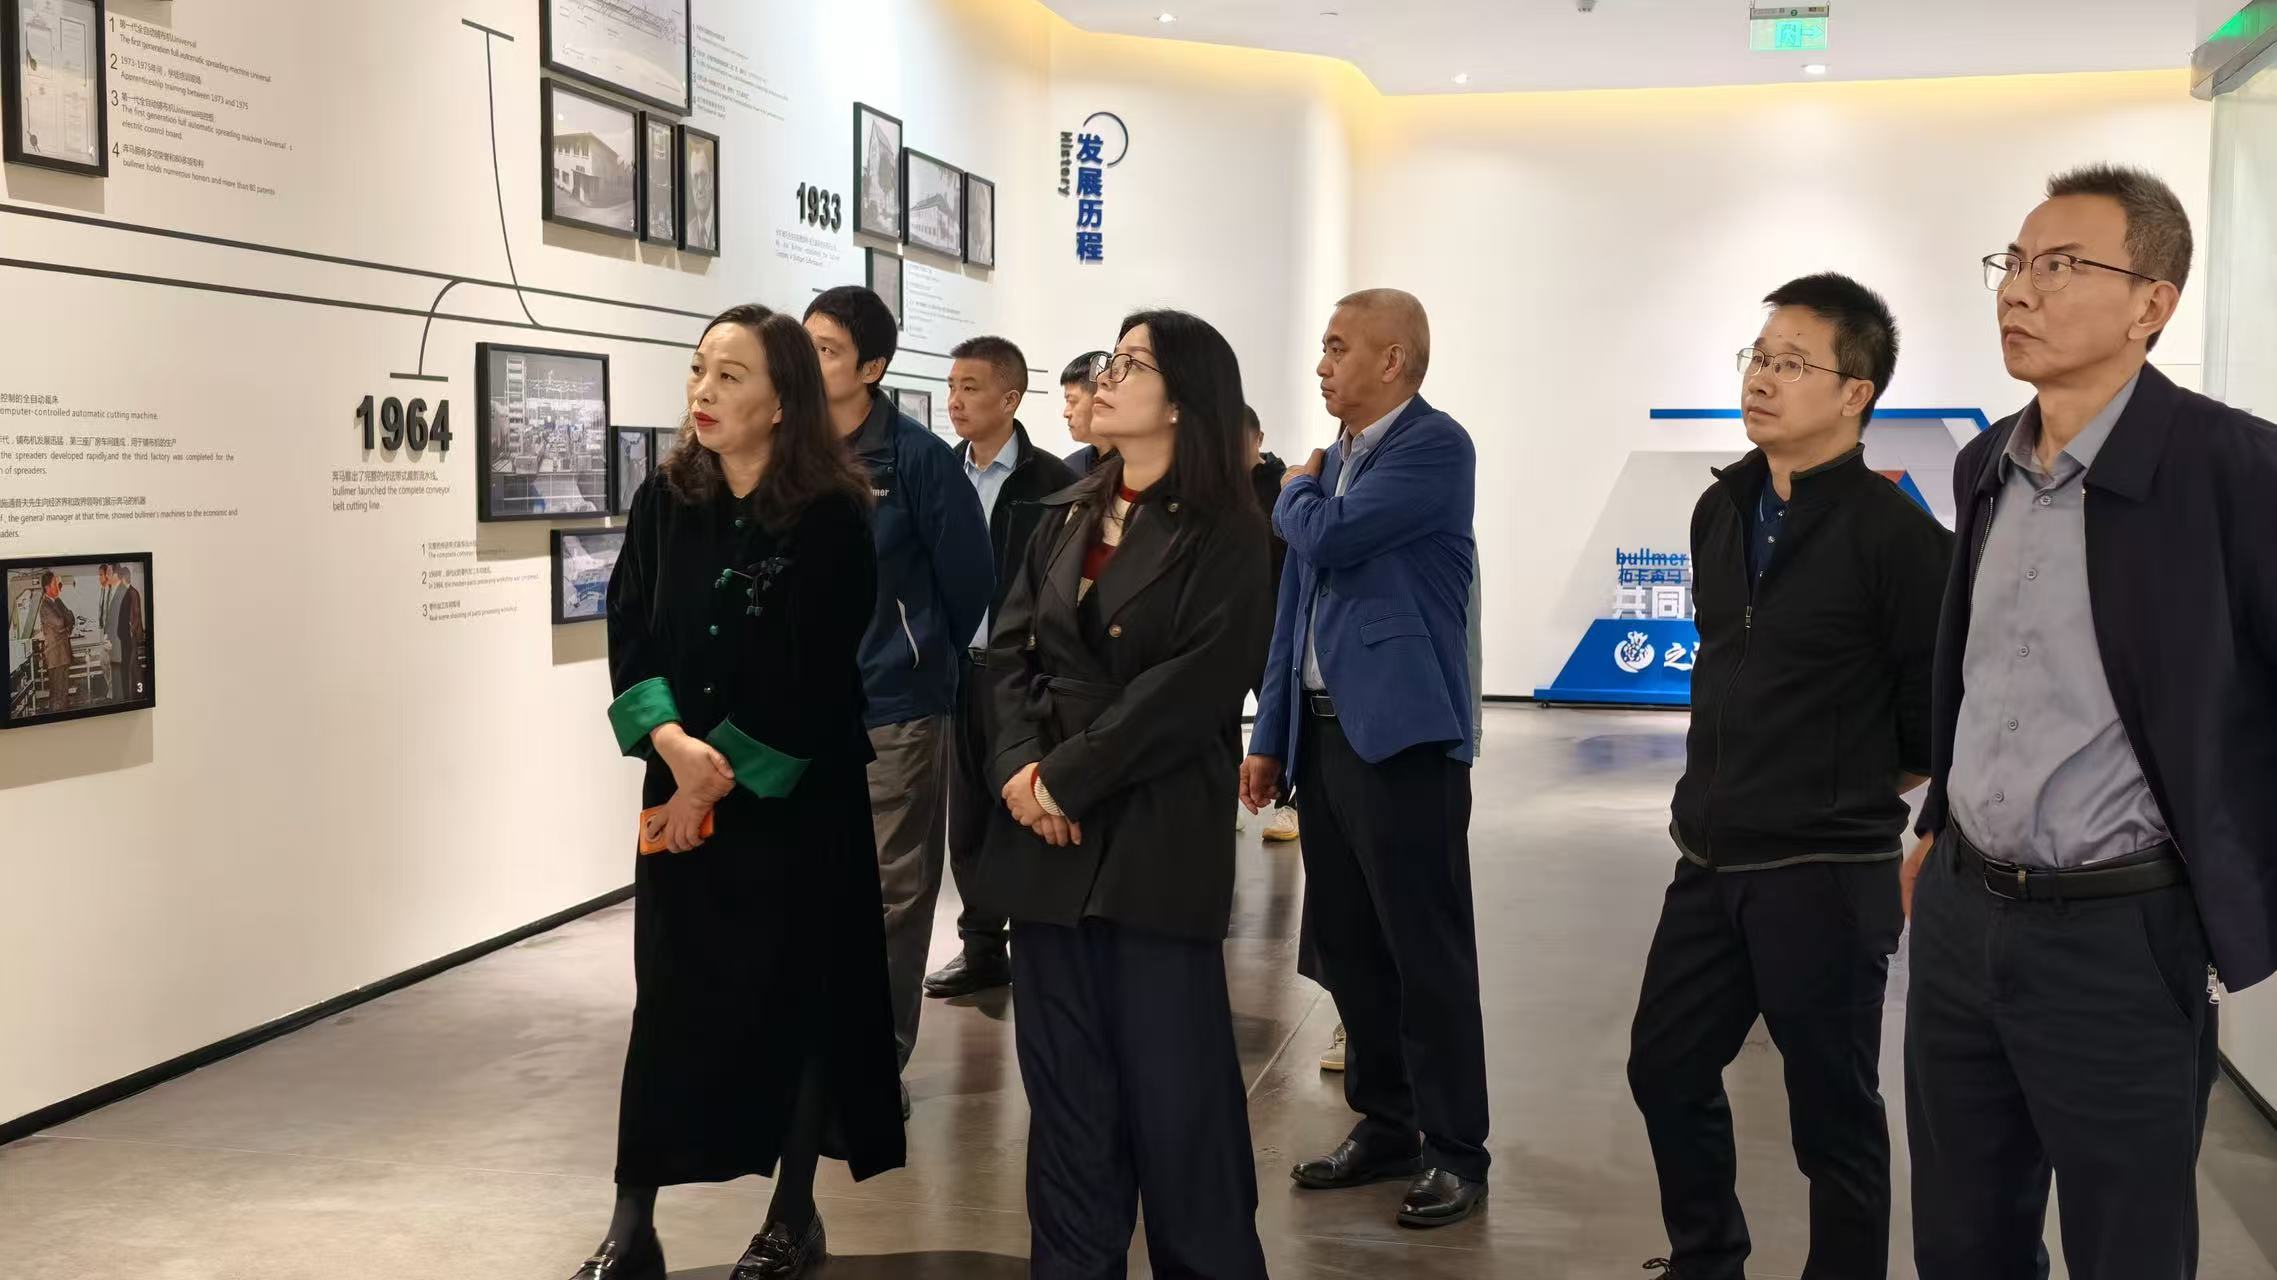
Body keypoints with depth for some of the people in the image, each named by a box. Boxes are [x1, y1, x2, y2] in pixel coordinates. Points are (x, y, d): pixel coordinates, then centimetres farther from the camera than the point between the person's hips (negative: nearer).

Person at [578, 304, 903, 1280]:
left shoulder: (830, 518, -12)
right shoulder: (664, 502, 2)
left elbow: (814, 679, -13)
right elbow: (629, 637, -2)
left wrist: (722, 773, -13)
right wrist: (674, 743, -18)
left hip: (794, 796, -3)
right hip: (679, 789, 4)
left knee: (791, 997, 7)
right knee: (667, 998, 6)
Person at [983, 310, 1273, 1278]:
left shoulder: (1222, 531, -5)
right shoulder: (1067, 515, 13)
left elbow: (1194, 686, -14)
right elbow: (1010, 648, 8)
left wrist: (1067, 775, -15)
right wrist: (1020, 765, -10)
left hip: (1158, 832, -5)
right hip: (1049, 832, 6)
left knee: (1172, 1078, 2)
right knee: (1063, 1072, 12)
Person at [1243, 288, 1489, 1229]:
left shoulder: (1435, 447, -9)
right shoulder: (1335, 458, 15)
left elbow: (1330, 537, -22)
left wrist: (1296, 493, 1)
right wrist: (1270, 735, 14)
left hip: (1402, 734, -8)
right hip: (1323, 731, 8)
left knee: (1427, 952, -1)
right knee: (1347, 945, 13)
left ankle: (1456, 1152, 9)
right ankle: (1386, 1126, 25)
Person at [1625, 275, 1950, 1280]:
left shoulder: (1894, 533, -16)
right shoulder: (1722, 510, 6)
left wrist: (1870, 784, -1)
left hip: (1824, 876, -7)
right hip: (1710, 860, 7)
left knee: (1832, 1113, 6)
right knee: (1666, 1070, 17)